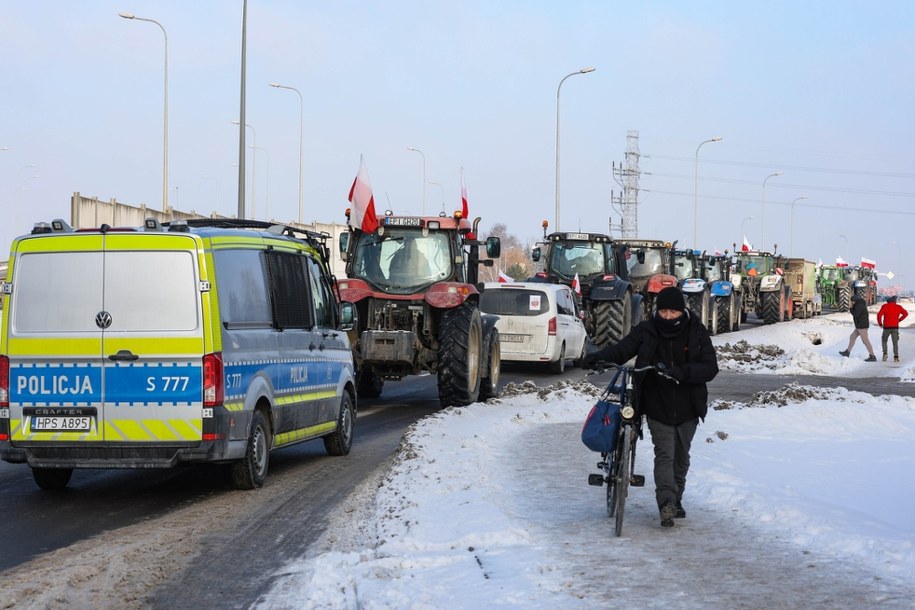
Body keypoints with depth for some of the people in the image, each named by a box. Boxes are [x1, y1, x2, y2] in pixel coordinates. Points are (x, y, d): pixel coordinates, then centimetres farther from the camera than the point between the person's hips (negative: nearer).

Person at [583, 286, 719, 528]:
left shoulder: (696, 333, -6)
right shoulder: (647, 331, -5)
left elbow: (710, 367, -12)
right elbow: (622, 349, -11)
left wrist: (682, 372, -29)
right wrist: (598, 357, -31)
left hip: (687, 409, 2)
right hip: (658, 408, -2)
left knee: (681, 457, 15)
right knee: (664, 454, -14)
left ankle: (676, 501, 32)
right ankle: (666, 503, -24)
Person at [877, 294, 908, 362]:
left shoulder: (884, 306, -2)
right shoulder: (898, 307, 3)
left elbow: (879, 315, -9)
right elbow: (906, 313, 4)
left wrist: (880, 323, 5)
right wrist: (899, 319, 15)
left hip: (887, 327, -1)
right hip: (895, 327, 1)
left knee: (884, 341, 18)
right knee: (895, 342, 7)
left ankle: (885, 353, -1)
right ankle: (896, 357, -4)